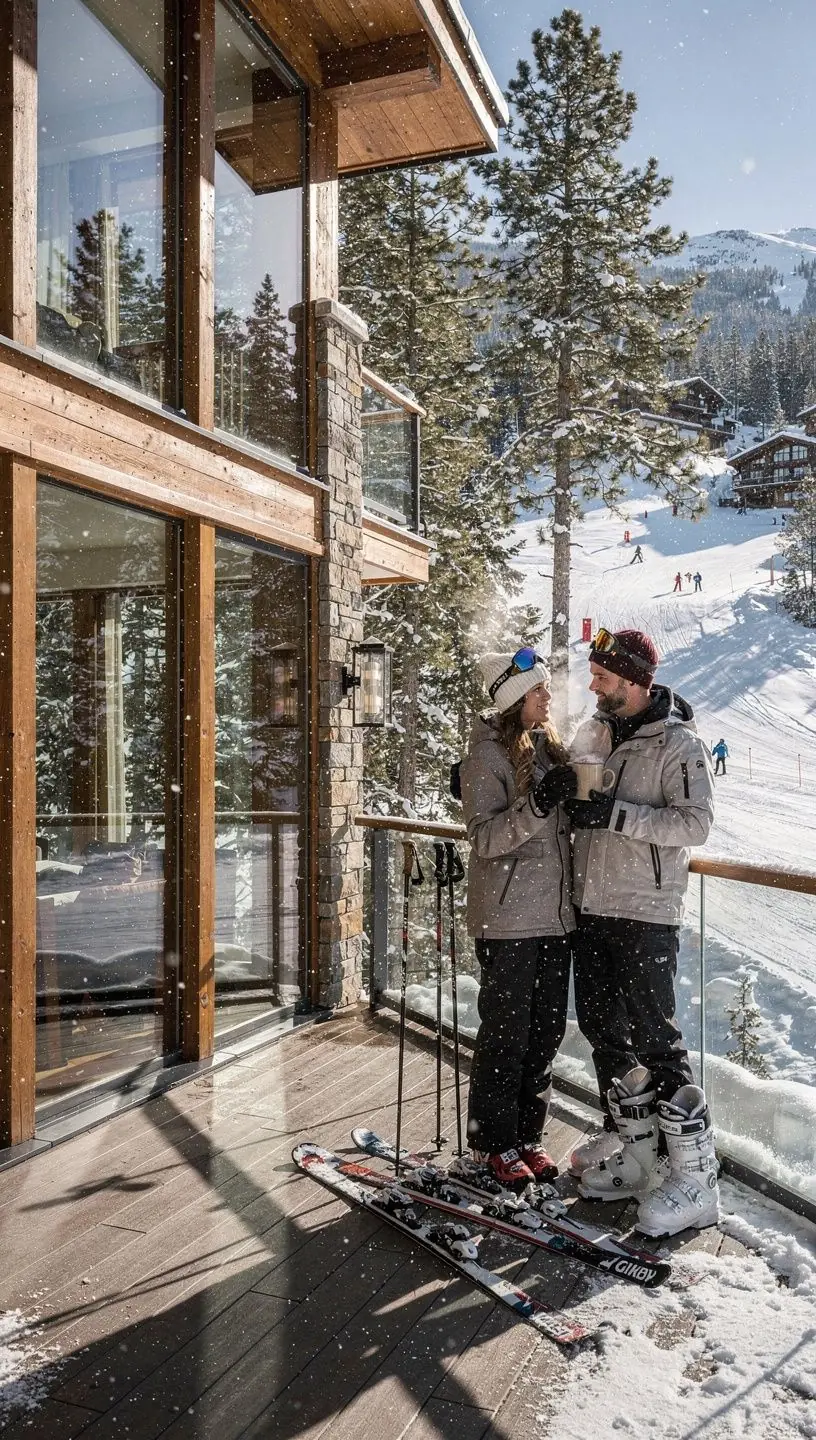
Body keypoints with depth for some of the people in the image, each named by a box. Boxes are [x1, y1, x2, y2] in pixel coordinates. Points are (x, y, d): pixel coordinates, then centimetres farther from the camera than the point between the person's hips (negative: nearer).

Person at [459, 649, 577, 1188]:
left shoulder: (551, 744, 11)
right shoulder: (487, 754, -10)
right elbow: (485, 838, -16)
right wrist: (536, 806, -29)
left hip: (556, 912, 7)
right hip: (508, 917, -7)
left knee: (547, 1029, 13)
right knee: (506, 1030, 3)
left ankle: (528, 1134, 28)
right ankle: (495, 1142, 19)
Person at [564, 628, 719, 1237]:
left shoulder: (680, 744, -10)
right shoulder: (593, 734, 10)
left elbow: (696, 822, -19)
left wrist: (615, 813, -26)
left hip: (645, 912, -7)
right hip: (591, 906, 7)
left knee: (655, 1038, -5)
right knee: (603, 1029, 12)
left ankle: (696, 1177, 7)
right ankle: (633, 1155, 28)